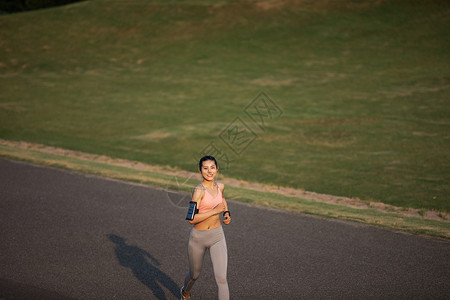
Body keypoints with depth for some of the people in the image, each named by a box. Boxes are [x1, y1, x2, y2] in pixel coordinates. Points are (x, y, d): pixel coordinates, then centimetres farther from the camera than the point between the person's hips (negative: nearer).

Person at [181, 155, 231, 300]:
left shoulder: (220, 186, -1)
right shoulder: (199, 190, -20)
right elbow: (192, 219, -26)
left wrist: (227, 213, 9)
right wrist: (215, 210, -24)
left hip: (217, 236, 3)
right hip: (198, 238, -3)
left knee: (221, 279, -11)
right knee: (194, 274, 21)